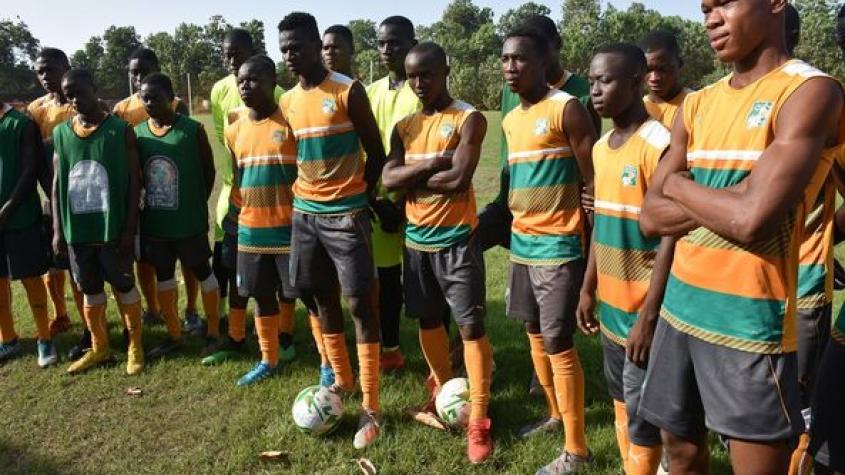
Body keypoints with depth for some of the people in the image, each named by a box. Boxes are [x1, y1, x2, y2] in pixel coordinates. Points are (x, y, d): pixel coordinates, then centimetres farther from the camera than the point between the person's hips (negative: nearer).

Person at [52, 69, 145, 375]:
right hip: (77, 228, 4)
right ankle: (99, 347, 28)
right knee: (90, 289, 14)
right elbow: (57, 184, 10)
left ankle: (135, 347, 20)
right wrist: (57, 229, 5)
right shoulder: (60, 134, 7)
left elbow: (134, 182, -7)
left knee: (123, 284, 6)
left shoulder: (121, 131, -5)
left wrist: (130, 228, -12)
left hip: (113, 226, -4)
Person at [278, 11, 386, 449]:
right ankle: (342, 379, 31)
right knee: (323, 298, 13)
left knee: (359, 302, -4)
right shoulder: (288, 102, 10)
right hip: (305, 212, 6)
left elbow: (376, 153, -3)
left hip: (345, 213, -6)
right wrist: (302, 195, 9)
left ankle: (371, 408, 2)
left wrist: (361, 199, -3)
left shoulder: (348, 91, -8)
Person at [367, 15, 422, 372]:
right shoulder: (372, 91, 13)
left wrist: (402, 200, -15)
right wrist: (373, 196, 0)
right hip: (380, 199, 6)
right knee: (386, 275, 11)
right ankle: (390, 349, 25)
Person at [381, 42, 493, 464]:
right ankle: (444, 390, 39)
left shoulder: (469, 119, -8)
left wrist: (412, 175, -8)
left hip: (456, 240, -5)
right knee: (429, 321, 17)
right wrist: (430, 164, -17)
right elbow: (389, 179, -5)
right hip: (416, 239, 6)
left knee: (471, 327, -2)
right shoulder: (404, 126, 8)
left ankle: (478, 419, 7)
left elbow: (458, 180, -20)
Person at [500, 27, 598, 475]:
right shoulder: (511, 120, 13)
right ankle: (554, 415, 35)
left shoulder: (567, 109, -10)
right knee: (535, 334, 16)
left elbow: (594, 180, -12)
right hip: (521, 243, 8)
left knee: (558, 344, -4)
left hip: (558, 246, -8)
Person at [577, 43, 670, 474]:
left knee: (642, 415, 4)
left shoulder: (659, 145, -16)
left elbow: (670, 235, -18)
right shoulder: (601, 147, 9)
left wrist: (649, 315, -19)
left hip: (641, 309, -8)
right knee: (620, 401, 19)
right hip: (609, 305, 8)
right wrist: (587, 289, 15)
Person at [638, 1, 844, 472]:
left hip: (750, 323, -6)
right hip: (680, 308, 6)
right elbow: (652, 217, 4)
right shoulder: (697, 105, 9)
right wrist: (725, 199, -11)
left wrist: (678, 185, -5)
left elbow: (751, 219, -22)